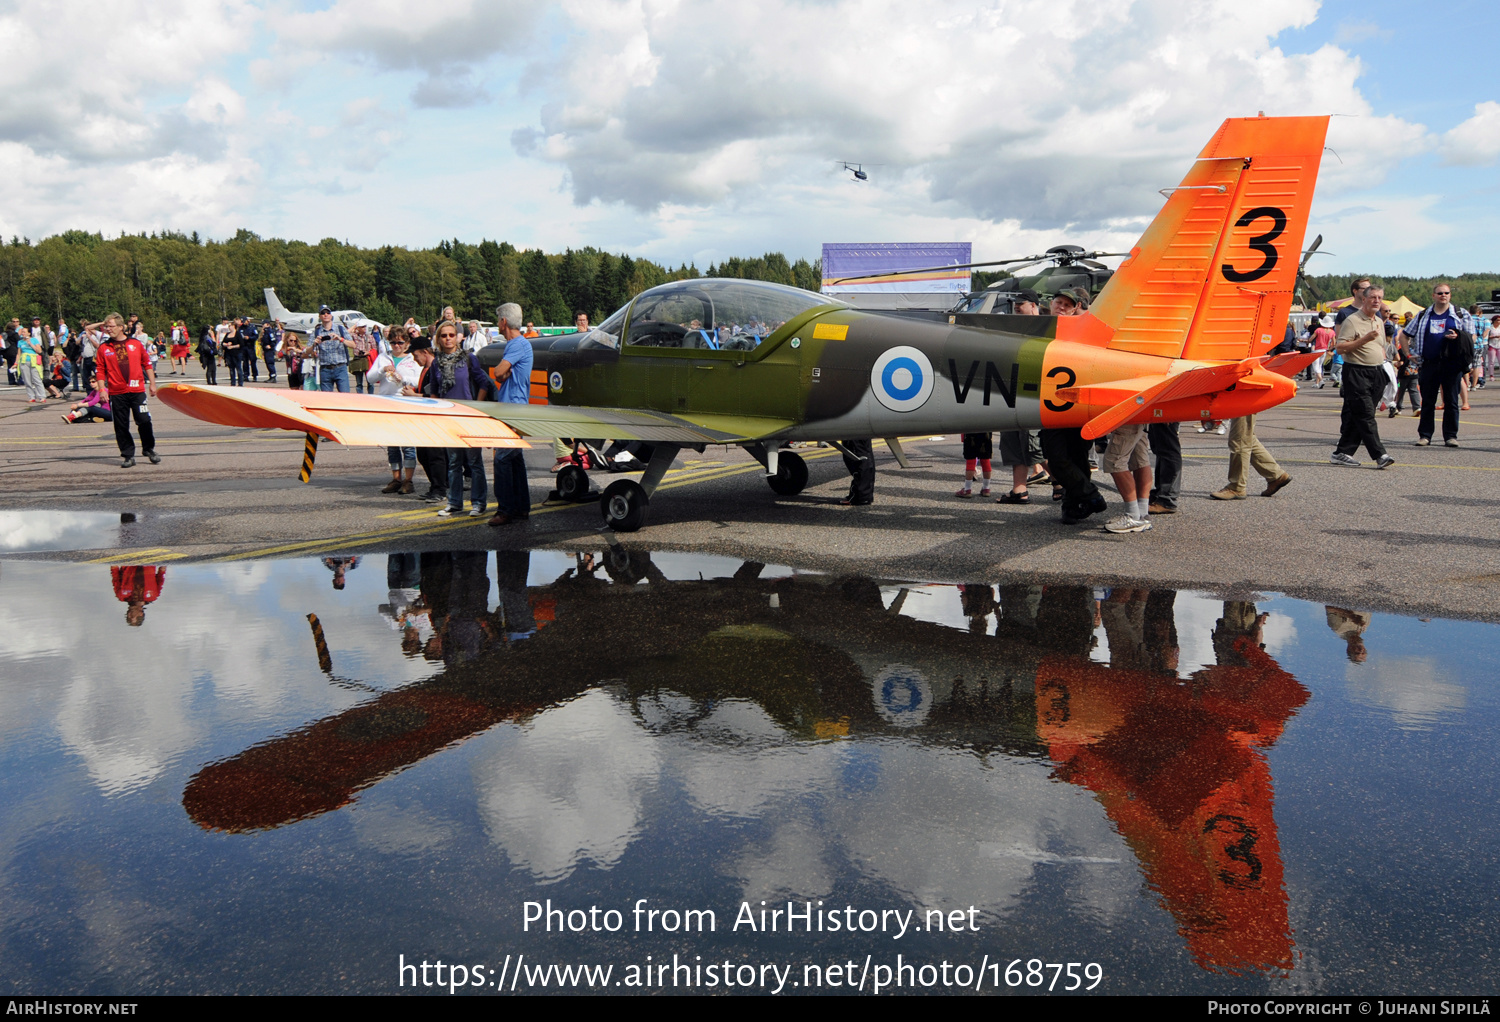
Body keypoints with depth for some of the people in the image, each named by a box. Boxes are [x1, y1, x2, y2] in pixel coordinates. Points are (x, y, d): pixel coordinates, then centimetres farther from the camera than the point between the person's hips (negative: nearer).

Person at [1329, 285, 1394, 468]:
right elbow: (1339, 348, -14)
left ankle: (1342, 453, 10)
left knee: (1355, 416, 6)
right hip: (1356, 372, -7)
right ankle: (1379, 455, -13)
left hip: (1376, 374, 8)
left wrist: (1384, 364, 16)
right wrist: (1364, 339, -20)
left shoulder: (1379, 322, 18)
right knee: (1365, 415, -11)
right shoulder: (1352, 320, -7)